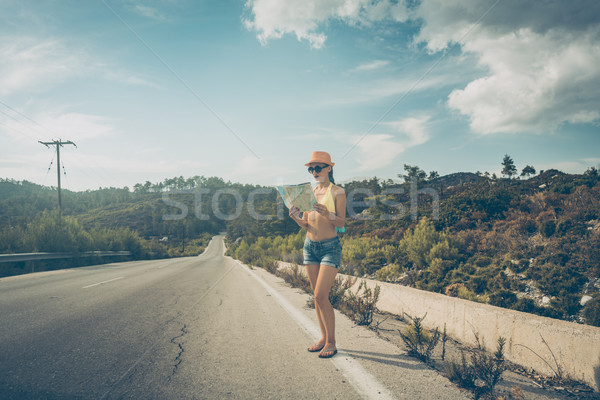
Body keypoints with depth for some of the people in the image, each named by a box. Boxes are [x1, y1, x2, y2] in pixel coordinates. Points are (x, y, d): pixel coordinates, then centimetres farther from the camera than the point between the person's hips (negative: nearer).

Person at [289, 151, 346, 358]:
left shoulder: (337, 192, -5)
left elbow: (341, 223, -10)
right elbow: (306, 224, 11)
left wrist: (327, 214, -28)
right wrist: (295, 216, -9)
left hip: (330, 247, -6)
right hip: (310, 246, 6)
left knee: (321, 296, -11)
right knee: (317, 296, 9)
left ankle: (331, 343, 2)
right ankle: (324, 338, 20)